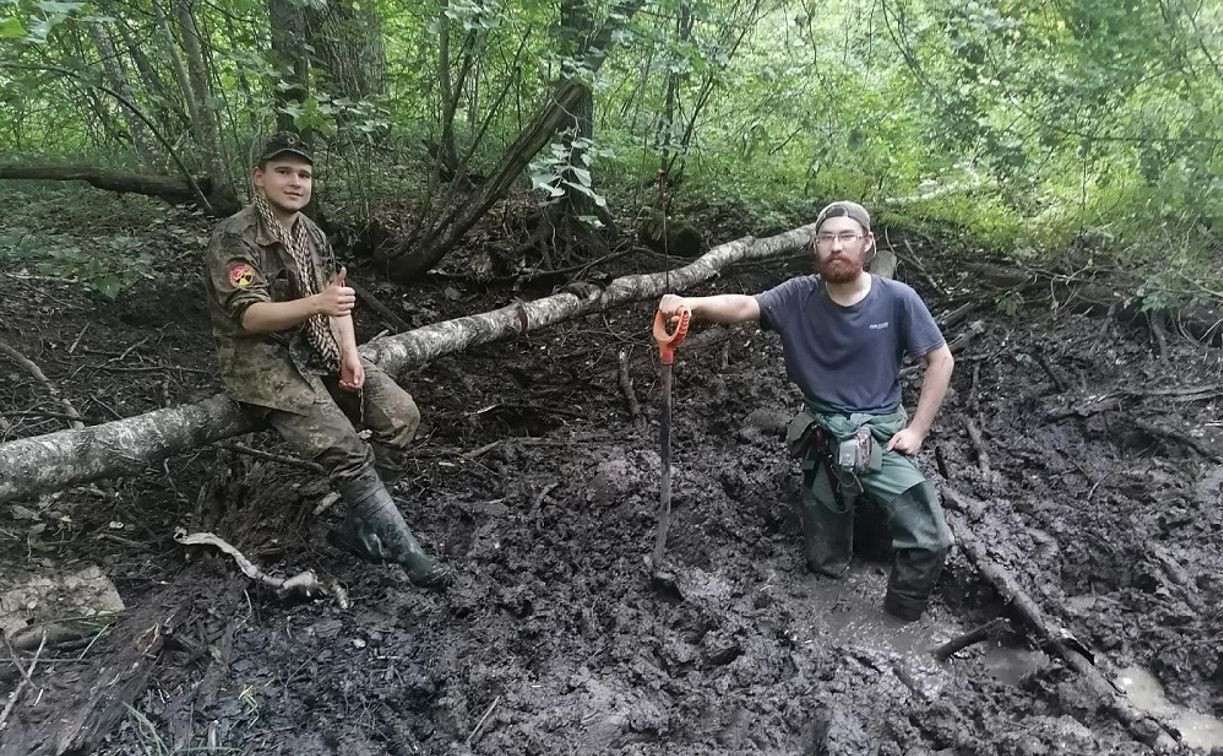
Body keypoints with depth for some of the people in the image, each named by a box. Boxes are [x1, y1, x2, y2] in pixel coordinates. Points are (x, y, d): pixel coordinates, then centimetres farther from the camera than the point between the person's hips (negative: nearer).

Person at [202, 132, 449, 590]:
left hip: (318, 350, 8)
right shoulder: (234, 238, -12)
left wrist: (350, 353, -8)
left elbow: (337, 300, 10)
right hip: (262, 360, -7)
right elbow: (249, 315, -23)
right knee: (345, 449, -25)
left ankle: (358, 526, 2)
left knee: (402, 415, -10)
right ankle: (409, 554, -14)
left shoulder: (311, 233, 12)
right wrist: (317, 303, -39)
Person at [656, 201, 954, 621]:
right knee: (825, 564, 8)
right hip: (824, 442, 1)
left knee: (929, 542, -13)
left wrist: (917, 429, -6)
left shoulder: (897, 299, -8)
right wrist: (691, 304, -40)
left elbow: (941, 359, 0)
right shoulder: (799, 296, -5)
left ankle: (898, 624, 14)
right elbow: (745, 306, -21)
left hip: (882, 438, -1)